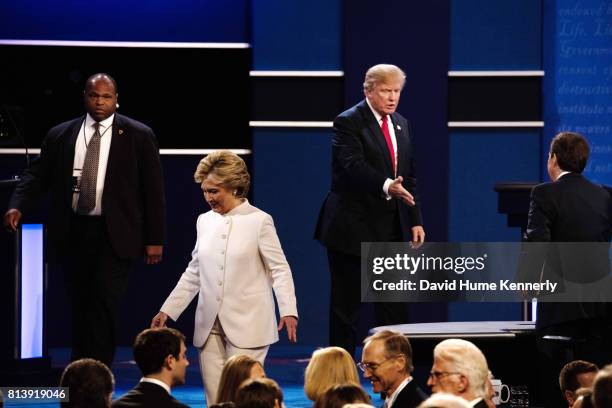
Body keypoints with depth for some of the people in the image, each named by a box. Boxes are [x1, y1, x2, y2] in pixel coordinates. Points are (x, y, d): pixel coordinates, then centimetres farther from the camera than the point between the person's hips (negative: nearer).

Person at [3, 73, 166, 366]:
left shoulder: (138, 136, 1)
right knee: (80, 307, 10)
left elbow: (153, 189, 1)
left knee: (104, 305, -13)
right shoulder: (60, 135, 8)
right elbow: (38, 175, 7)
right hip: (72, 233, 3)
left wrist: (154, 239, -2)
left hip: (113, 235, -3)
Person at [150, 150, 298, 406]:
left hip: (246, 326, -5)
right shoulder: (205, 221, 12)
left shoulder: (259, 221, -3)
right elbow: (193, 274, 18)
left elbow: (279, 269, -4)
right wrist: (167, 311, 13)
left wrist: (288, 310, -16)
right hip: (210, 326, 5)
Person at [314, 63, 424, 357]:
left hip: (392, 228, 7)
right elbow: (353, 167, -24)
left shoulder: (401, 124, 14)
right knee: (346, 303, 0)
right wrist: (386, 186, -39)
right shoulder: (349, 123, -9)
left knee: (394, 305, 4)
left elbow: (409, 176, 17)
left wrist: (415, 220, 10)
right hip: (352, 227, -7)